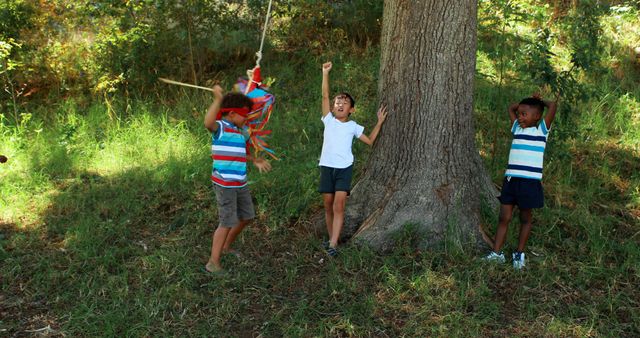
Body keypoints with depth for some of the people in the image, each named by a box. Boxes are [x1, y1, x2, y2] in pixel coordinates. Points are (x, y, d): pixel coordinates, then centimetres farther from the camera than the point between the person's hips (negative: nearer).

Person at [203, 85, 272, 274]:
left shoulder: (240, 131, 13)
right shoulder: (220, 127, -13)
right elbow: (207, 122, -38)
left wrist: (255, 160, 30)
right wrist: (218, 99, -40)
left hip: (240, 184, 9)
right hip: (224, 185, -9)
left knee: (245, 217, 19)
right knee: (227, 222, -6)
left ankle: (226, 247, 39)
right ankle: (213, 262, 4)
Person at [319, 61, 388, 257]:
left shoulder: (353, 127, 9)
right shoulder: (328, 120, 7)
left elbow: (370, 141, 15)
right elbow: (325, 96, 0)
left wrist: (379, 122, 9)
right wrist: (325, 74, -6)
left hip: (345, 168, -1)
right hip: (327, 167, 1)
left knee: (339, 206, -12)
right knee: (328, 206, 7)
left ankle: (332, 245, -15)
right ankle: (331, 239, 23)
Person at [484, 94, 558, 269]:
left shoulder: (542, 129, 0)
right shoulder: (517, 128, 14)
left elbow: (554, 105, -10)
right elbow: (511, 107, 26)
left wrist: (540, 101, 7)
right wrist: (527, 102, 19)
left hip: (530, 181, -4)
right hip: (510, 178, 5)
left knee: (526, 218, 10)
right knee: (504, 217, 3)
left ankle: (519, 253, 21)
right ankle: (497, 253, 8)